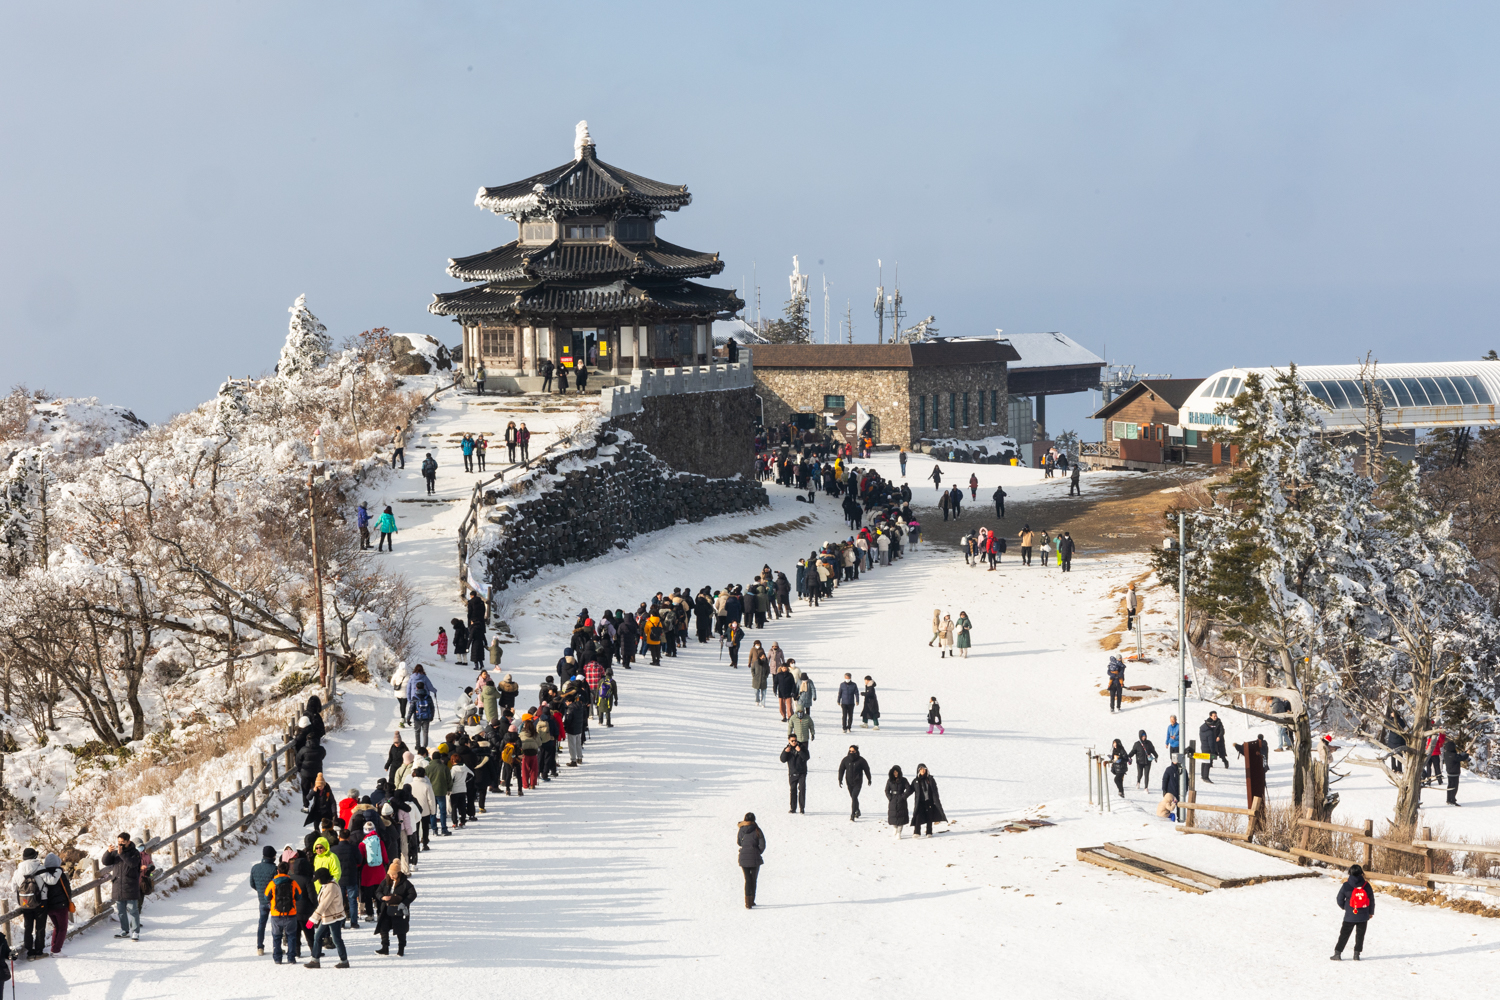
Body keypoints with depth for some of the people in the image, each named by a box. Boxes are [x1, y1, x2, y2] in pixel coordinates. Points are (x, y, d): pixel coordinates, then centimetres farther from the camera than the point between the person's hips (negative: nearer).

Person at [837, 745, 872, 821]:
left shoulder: (861, 760, -10)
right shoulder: (845, 760, -3)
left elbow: (867, 770, 3)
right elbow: (841, 770, 4)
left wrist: (869, 779, 13)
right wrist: (840, 780, -3)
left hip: (858, 782, -4)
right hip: (849, 782, 4)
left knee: (854, 797, -17)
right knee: (853, 797, 17)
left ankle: (852, 815, -19)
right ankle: (857, 811, 41)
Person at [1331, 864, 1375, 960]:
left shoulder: (1346, 886, -8)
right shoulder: (1366, 886, -3)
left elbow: (1340, 900, -1)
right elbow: (1372, 901, 5)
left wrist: (1344, 907, 19)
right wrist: (1371, 912, 19)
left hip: (1350, 916, -1)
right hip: (1363, 916, 1)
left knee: (1344, 934, 5)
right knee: (1360, 935, 11)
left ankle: (1337, 953, 3)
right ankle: (1356, 954, 9)